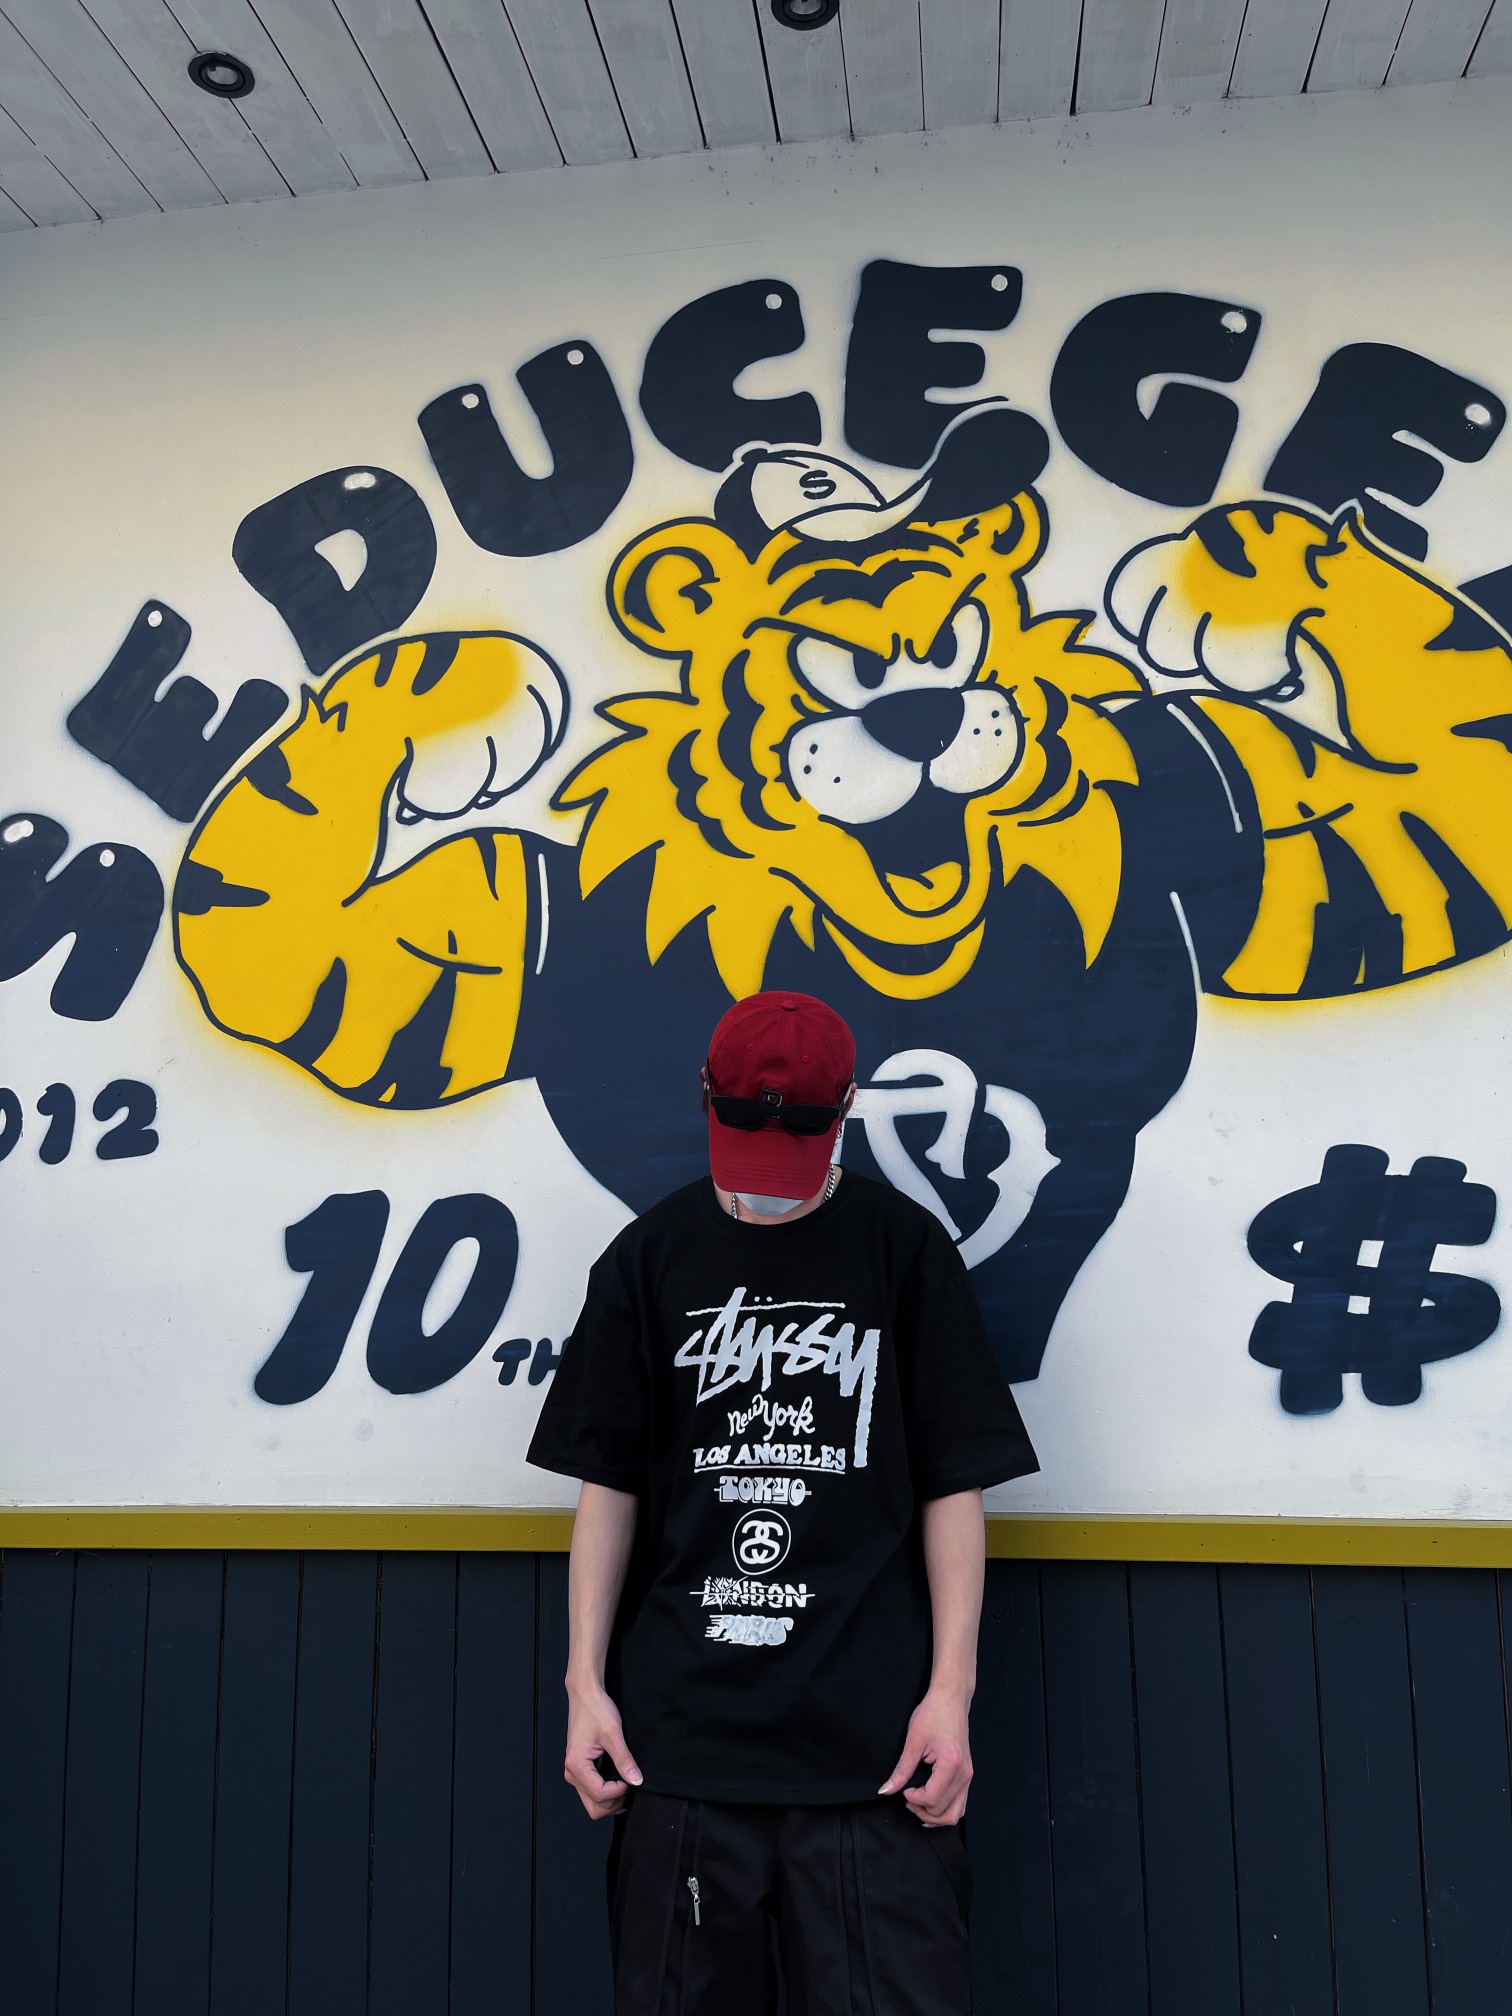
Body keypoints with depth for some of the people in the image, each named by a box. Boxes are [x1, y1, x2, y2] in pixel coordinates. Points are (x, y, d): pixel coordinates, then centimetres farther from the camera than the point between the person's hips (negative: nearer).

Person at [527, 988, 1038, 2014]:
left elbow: (953, 1486, 2)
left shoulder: (905, 1247, 2)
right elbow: (608, 1486, 8)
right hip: (681, 1735, 2)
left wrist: (951, 1687, -3)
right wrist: (586, 1681, 3)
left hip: (870, 1739, -1)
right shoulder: (649, 1258, 6)